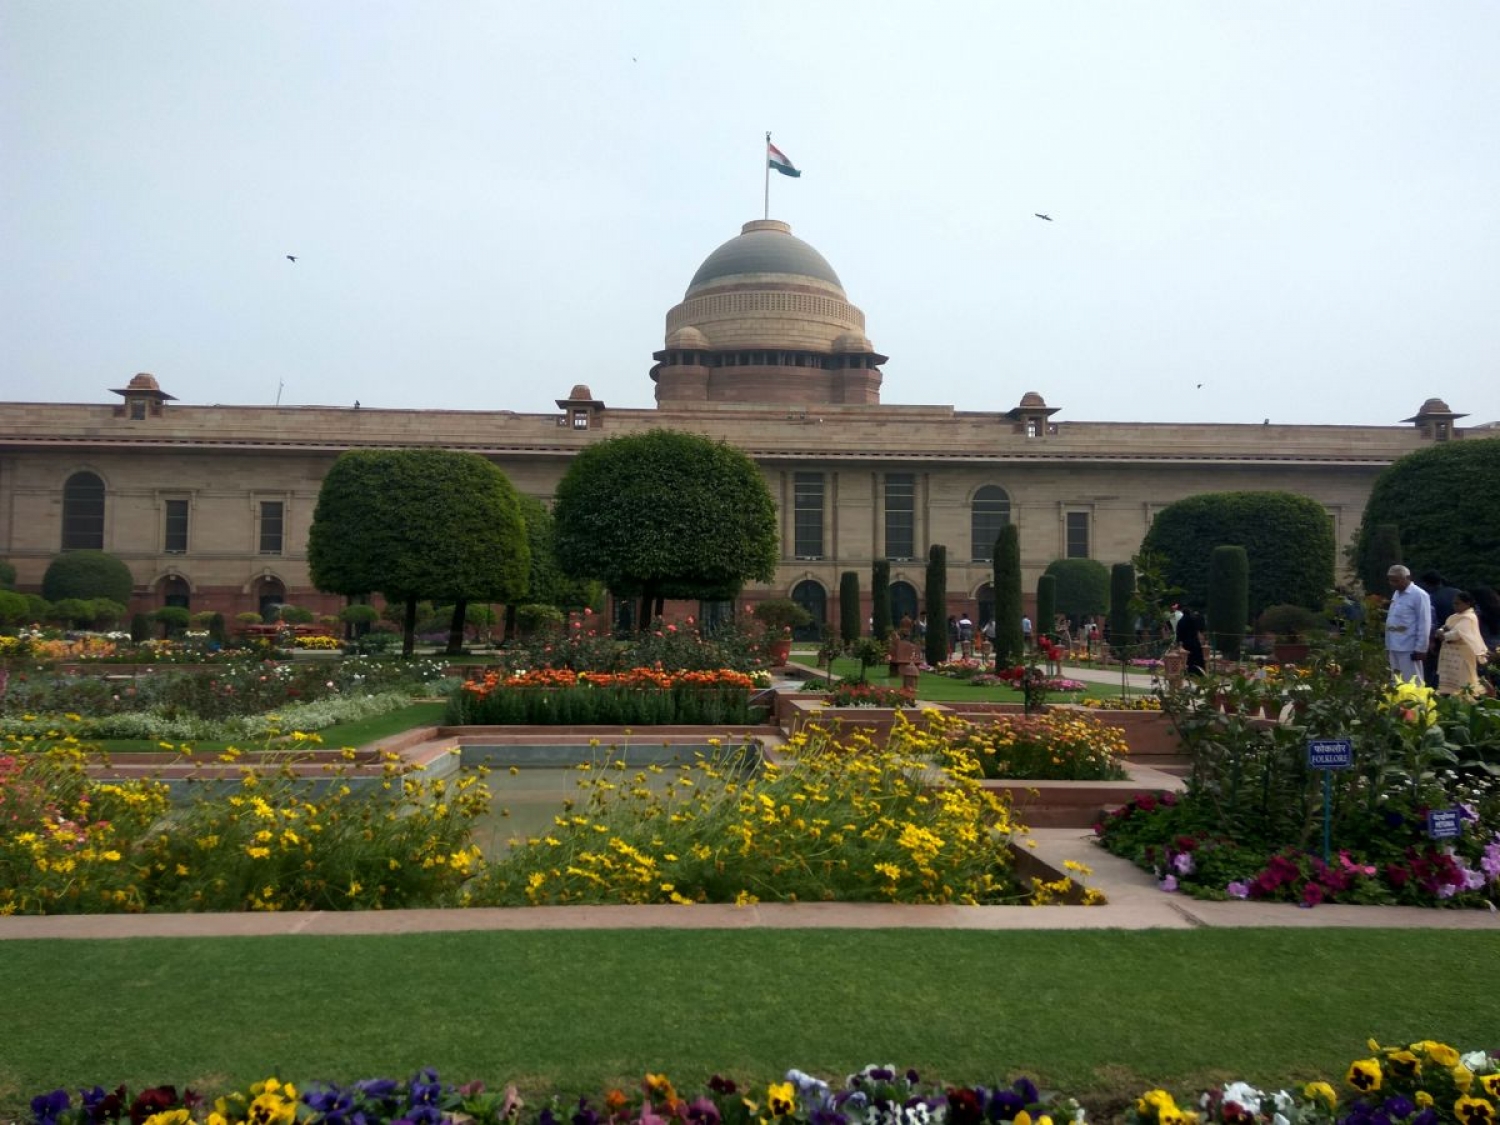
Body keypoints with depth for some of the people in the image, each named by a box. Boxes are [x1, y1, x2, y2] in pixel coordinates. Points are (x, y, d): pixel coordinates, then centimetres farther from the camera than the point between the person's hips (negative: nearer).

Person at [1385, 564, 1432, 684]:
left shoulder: (1419, 595, -11)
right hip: (1394, 647, 8)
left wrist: (1420, 648, -16)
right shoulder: (1396, 594, 15)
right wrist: (1388, 645, 15)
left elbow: (1424, 624, -14)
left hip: (1409, 648, -8)